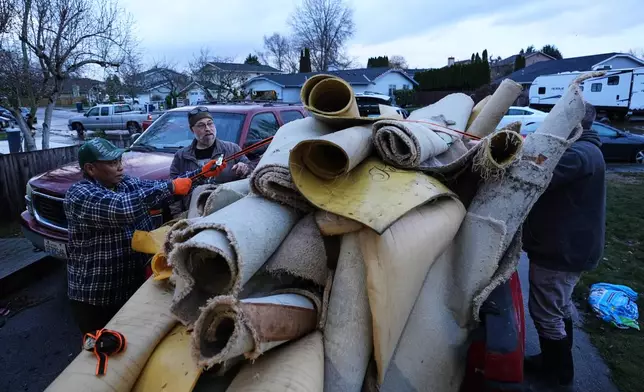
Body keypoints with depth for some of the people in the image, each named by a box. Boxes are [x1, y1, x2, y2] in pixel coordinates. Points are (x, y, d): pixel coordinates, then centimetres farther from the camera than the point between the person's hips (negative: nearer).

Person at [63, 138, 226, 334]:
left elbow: (161, 188, 5)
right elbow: (123, 207, -36)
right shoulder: (79, 195, -21)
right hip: (96, 297, -7)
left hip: (135, 286, 7)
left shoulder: (127, 183, 3)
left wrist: (202, 173, -7)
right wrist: (171, 187, -30)